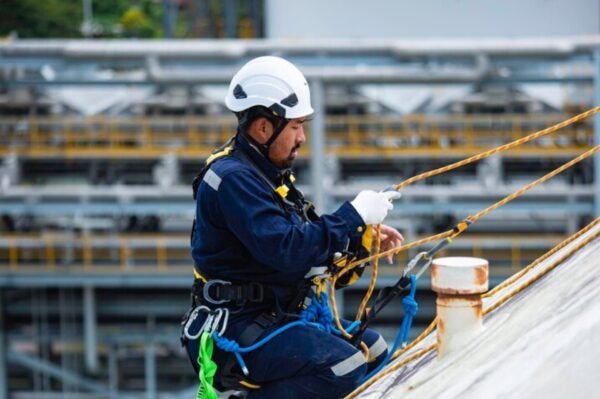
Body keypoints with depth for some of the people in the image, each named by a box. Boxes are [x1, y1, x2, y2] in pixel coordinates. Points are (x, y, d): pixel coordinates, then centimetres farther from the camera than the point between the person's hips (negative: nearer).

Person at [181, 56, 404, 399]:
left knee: (374, 350, 13)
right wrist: (353, 217, -21)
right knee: (345, 366, -24)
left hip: (277, 316, 11)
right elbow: (285, 250, -28)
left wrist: (363, 235, 5)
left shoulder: (265, 171, 14)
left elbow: (305, 235, 20)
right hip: (234, 332, -11)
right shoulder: (233, 178, -19)